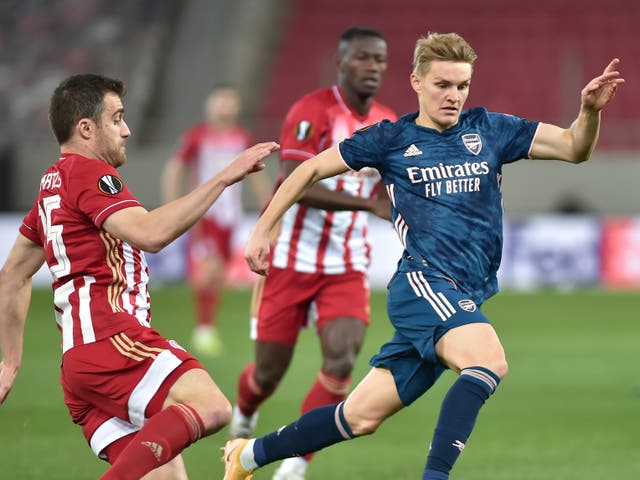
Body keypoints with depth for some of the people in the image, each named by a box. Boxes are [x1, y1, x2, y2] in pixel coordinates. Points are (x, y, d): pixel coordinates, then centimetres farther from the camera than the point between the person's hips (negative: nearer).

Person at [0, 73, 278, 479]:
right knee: (211, 406, -30)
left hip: (78, 358, 10)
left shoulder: (53, 184, 27)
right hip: (111, 340, -10)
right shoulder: (87, 172, -3)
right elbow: (150, 232, -20)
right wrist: (224, 178, -17)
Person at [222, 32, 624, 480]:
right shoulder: (391, 139, 4)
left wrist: (590, 110, -15)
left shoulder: (489, 130, 11)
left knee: (361, 417, 8)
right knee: (489, 361, -33)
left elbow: (574, 148, 5)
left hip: (463, 299, 4)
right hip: (424, 281, -4)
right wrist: (263, 230, 10)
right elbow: (311, 170, 13)